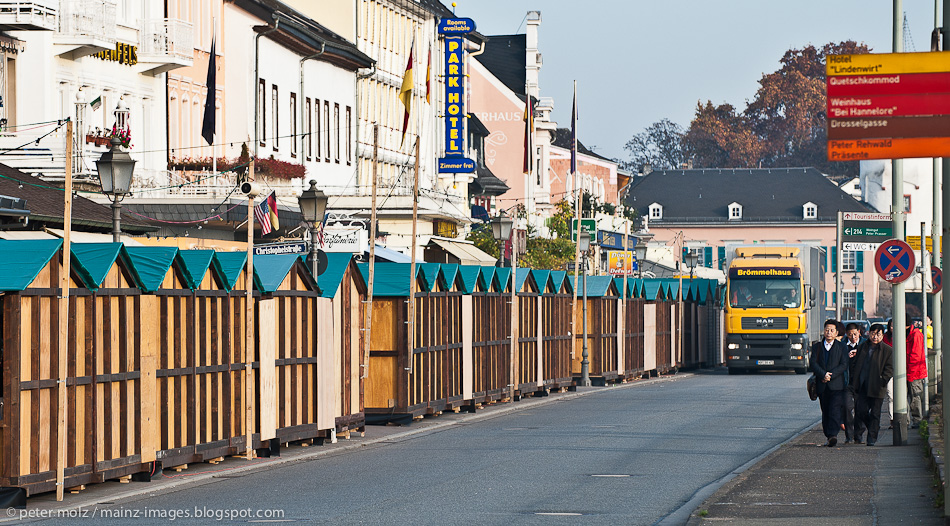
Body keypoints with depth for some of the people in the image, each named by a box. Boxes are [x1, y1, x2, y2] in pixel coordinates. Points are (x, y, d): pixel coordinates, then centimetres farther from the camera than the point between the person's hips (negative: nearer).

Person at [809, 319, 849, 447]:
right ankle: (829, 437, 14)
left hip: (836, 385, -3)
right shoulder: (817, 346, 12)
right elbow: (813, 363, 1)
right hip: (822, 386, 3)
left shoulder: (841, 347, 6)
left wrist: (830, 375, -13)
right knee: (825, 412, 6)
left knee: (835, 410, -15)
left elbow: (844, 365, -3)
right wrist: (823, 374, -14)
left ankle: (833, 435, -24)